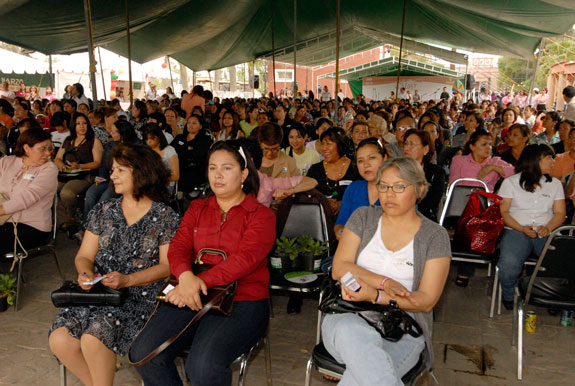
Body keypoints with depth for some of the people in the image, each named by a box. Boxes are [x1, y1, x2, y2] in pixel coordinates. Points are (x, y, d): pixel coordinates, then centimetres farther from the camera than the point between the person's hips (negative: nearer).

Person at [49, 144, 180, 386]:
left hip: (141, 296, -4)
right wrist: (86, 273, -11)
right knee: (60, 340, -20)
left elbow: (167, 265, -5)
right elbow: (84, 255, 13)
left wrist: (127, 280, -17)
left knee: (93, 339, -29)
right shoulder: (103, 212, 14)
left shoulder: (165, 217, 0)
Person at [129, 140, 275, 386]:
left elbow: (245, 258, -13)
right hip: (192, 299, 5)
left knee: (203, 366, -29)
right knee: (143, 353, -16)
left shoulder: (261, 215, 2)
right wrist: (186, 276, -20)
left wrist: (201, 282, -26)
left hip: (242, 302, -4)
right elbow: (178, 246, 4)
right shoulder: (197, 208, 17)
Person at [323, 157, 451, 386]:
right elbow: (339, 268, 3)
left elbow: (426, 301, -3)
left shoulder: (435, 236, 4)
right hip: (349, 315, 2)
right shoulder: (363, 217, 11)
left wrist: (374, 296, -17)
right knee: (352, 333, -38)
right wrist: (384, 282, -12)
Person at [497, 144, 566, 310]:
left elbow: (560, 213, 12)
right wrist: (522, 228, -13)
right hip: (516, 231, -3)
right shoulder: (511, 182, 8)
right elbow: (503, 212, 2)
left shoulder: (555, 184, 18)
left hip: (547, 233, 3)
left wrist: (548, 228, -9)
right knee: (509, 264, -33)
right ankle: (508, 295, -1)